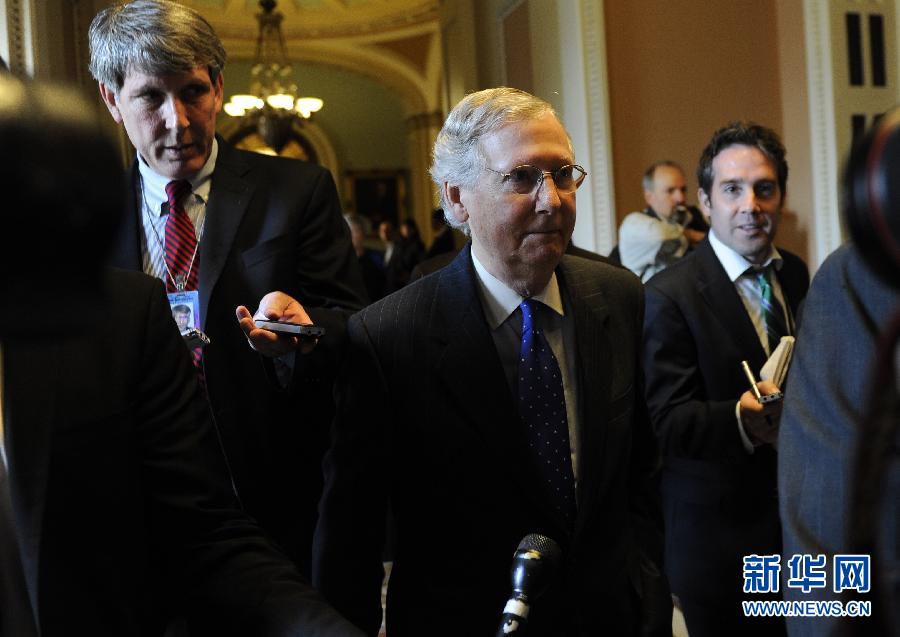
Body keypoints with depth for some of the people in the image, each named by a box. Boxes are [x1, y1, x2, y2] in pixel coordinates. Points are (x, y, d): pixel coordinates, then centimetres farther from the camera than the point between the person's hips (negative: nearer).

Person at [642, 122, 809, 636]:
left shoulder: (795, 272, 4)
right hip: (718, 533, -6)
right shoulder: (670, 295, -16)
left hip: (799, 513, 6)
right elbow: (667, 420, -20)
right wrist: (741, 417, -36)